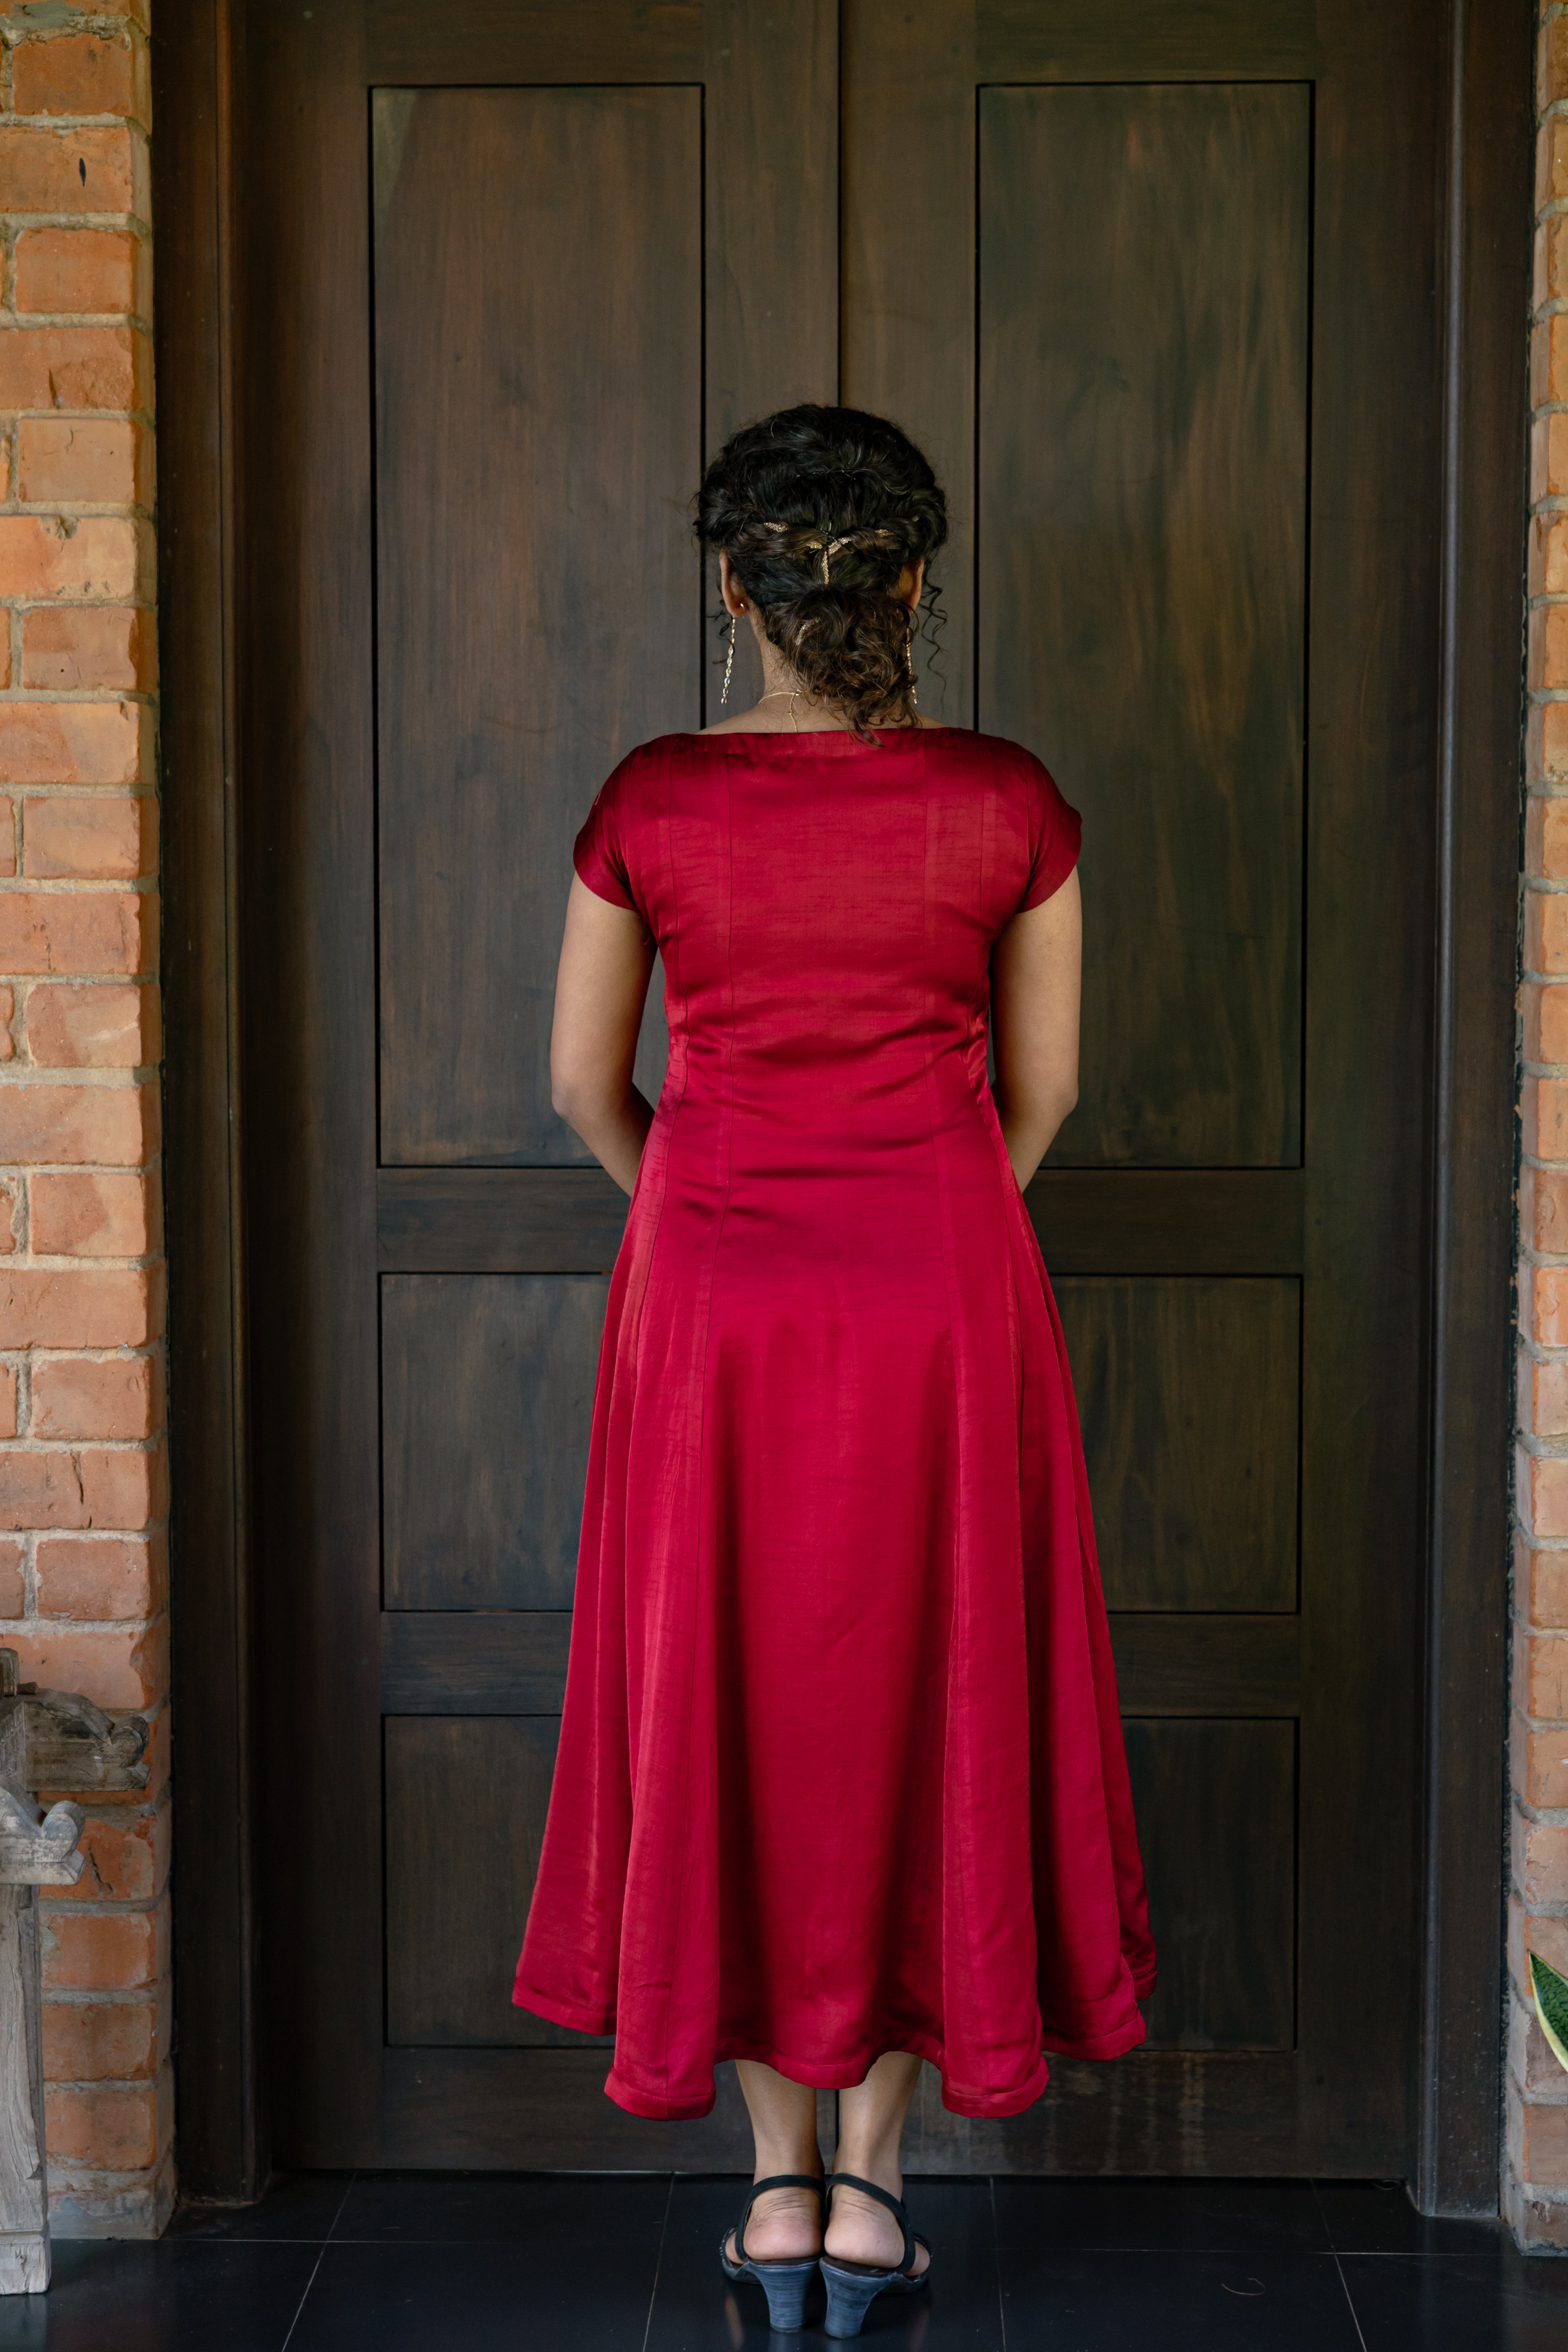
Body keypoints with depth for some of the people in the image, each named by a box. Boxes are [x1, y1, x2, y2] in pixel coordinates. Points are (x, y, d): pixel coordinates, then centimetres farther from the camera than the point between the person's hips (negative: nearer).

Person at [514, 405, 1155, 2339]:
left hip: (714, 1296, 0)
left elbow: (584, 1083, 3)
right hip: (942, 1292, 0)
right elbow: (1043, 1086, 4)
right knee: (922, 1707, 11)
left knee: (729, 1711, 11)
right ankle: (868, 2189, 18)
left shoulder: (655, 802, -5)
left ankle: (777, 2192, 19)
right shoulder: (1007, 802, -4)